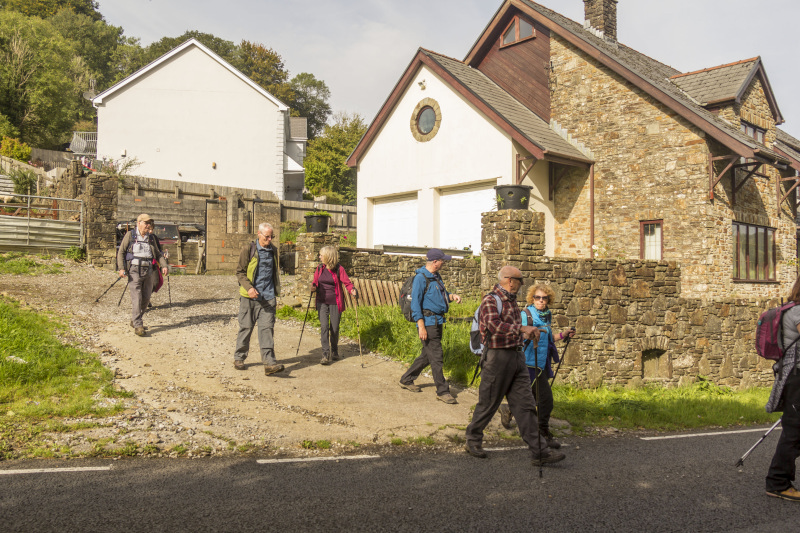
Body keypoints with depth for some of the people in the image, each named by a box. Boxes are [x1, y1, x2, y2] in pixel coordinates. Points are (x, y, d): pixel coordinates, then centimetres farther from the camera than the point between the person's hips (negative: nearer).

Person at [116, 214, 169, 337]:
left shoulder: (151, 238, 15)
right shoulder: (130, 235, 2)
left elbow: (158, 254, 19)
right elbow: (121, 252, 0)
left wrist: (164, 265, 2)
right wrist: (121, 268, -12)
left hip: (148, 271, 5)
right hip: (134, 271, -5)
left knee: (146, 298, 6)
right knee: (136, 298, -11)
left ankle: (134, 321, 24)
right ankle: (138, 326, -11)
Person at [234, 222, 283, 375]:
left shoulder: (273, 250, 12)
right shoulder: (248, 249, -3)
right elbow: (239, 271, -3)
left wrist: (275, 294, 22)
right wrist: (249, 288, -19)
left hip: (268, 297, 3)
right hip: (249, 296, -3)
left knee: (267, 328, -5)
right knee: (246, 327, 6)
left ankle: (269, 363, -9)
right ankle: (239, 358, 24)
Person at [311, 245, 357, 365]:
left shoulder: (339, 269, -6)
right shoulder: (320, 268, 6)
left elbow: (347, 282, -8)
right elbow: (315, 281, 16)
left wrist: (352, 290, -28)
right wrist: (313, 287, -6)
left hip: (335, 303, -2)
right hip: (322, 302, 2)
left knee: (334, 328, 6)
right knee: (324, 327, -10)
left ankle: (334, 351, 30)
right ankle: (326, 355, -8)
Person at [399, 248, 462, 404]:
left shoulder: (436, 277, 14)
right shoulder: (421, 278, -14)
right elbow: (415, 303, -16)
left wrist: (451, 296, 4)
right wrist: (421, 326, -20)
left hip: (438, 322, 10)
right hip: (428, 322, -9)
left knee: (427, 355, 17)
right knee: (437, 357, -4)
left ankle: (406, 380, 31)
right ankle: (442, 391, 5)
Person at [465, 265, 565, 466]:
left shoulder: (511, 301, 16)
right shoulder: (490, 300, -13)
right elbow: (494, 325, -30)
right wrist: (521, 329, -36)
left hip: (516, 357, 8)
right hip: (498, 356, -8)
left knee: (525, 404, 3)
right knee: (488, 403, 4)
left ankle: (539, 451, 3)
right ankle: (473, 441, 23)